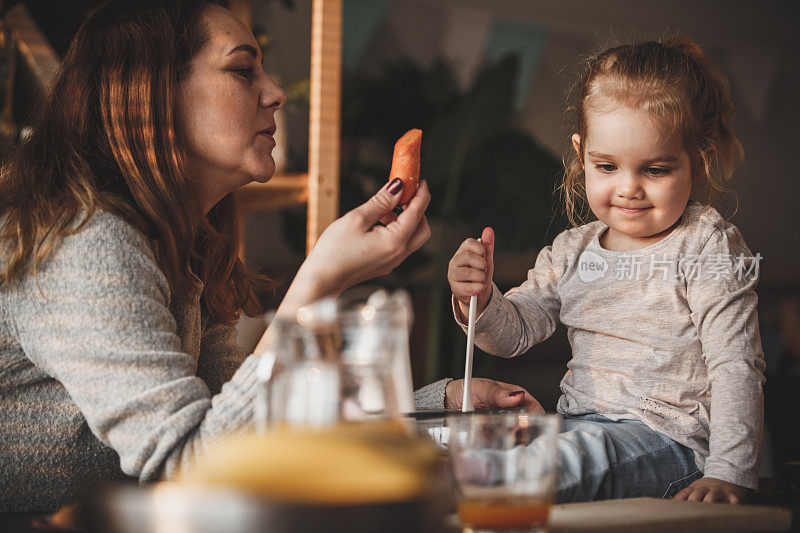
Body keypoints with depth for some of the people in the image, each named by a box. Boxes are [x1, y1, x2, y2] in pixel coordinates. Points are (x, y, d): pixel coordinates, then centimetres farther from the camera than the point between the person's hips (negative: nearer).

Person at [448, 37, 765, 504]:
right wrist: (479, 299, -11)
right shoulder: (573, 250, 10)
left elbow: (735, 369, -11)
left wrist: (729, 475, -22)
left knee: (580, 455, -38)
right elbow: (513, 333, 13)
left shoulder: (708, 247, -7)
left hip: (669, 436, -7)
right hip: (579, 424, 7)